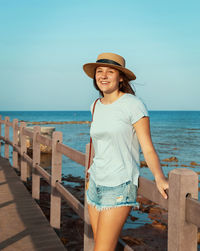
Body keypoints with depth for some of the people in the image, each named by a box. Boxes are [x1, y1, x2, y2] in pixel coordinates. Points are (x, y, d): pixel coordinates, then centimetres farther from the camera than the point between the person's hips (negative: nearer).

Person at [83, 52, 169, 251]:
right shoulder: (96, 106, 9)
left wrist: (159, 178, -30)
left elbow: (148, 148, -14)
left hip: (119, 186, -7)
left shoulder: (133, 105, -11)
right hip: (96, 183, 7)